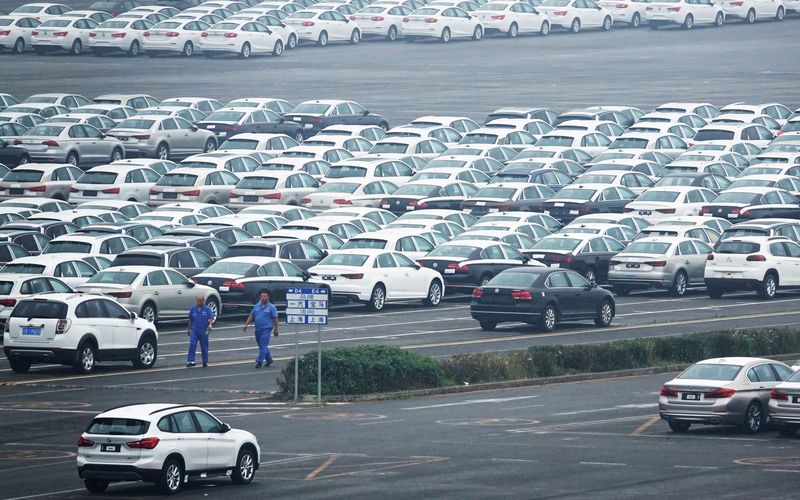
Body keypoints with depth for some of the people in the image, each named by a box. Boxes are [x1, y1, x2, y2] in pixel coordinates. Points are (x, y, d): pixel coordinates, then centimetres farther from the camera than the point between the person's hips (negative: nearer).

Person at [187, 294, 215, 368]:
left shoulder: (207, 309, -2)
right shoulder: (193, 309, 7)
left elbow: (211, 318, -8)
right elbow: (190, 320, 16)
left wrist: (210, 324, -28)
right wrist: (189, 329, 19)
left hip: (204, 331, -2)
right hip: (194, 330, 2)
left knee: (204, 347, 5)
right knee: (192, 345, -12)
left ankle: (205, 362, 17)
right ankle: (190, 361, -13)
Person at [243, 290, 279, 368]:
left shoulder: (271, 307, -3)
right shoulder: (257, 306, 11)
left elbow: (275, 319, -3)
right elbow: (251, 316, 14)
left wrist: (276, 330, -5)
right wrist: (246, 324, 4)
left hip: (266, 329, -6)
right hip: (258, 329, 6)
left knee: (263, 346, -10)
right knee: (261, 346, 14)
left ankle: (259, 361, -11)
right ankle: (269, 360, 28)